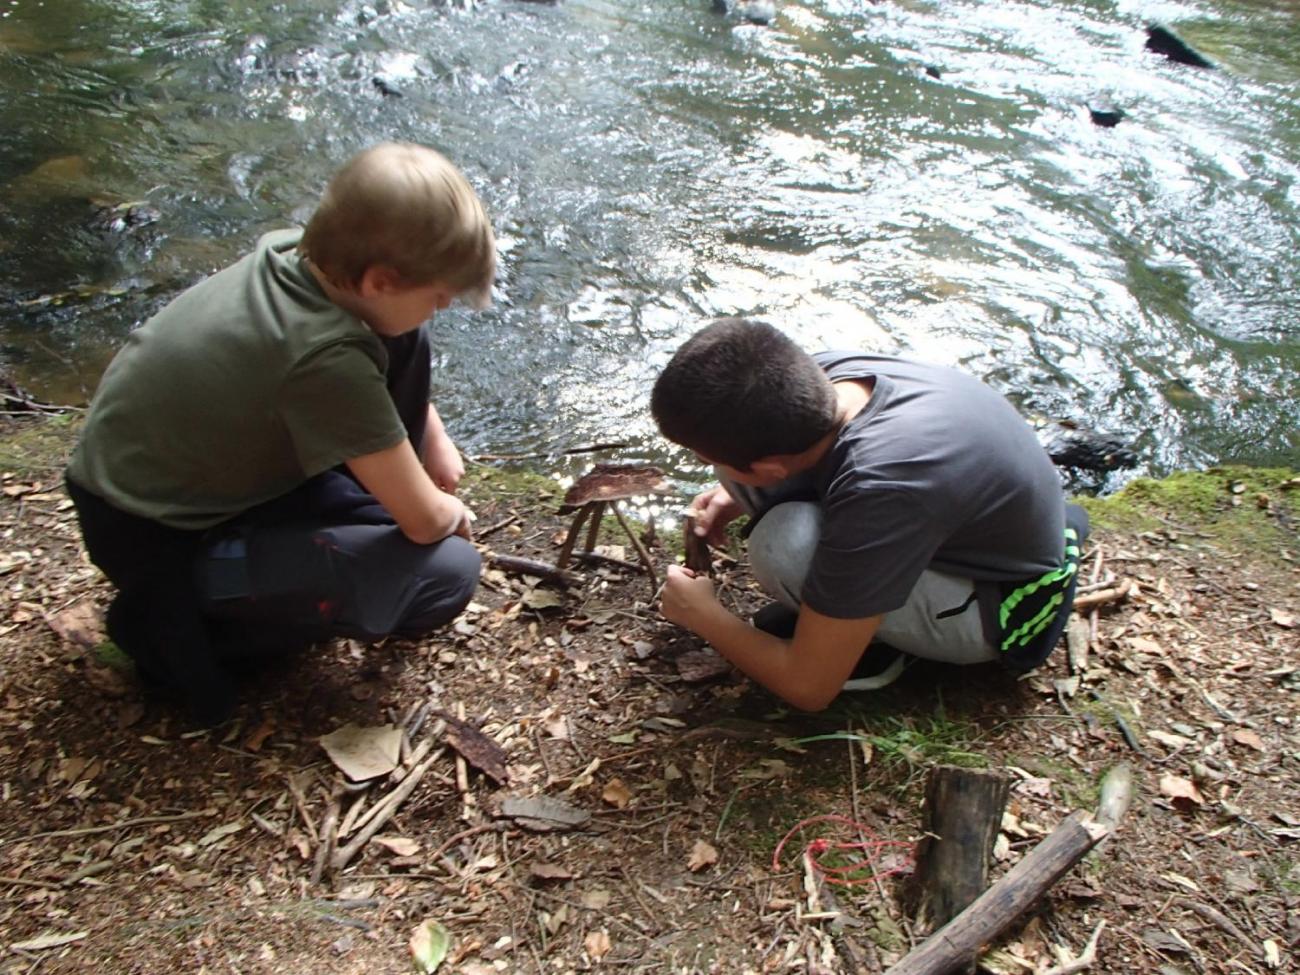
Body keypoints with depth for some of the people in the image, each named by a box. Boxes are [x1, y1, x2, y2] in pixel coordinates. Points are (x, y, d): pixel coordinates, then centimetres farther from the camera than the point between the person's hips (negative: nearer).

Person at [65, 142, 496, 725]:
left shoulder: (293, 250, -11)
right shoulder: (326, 358, -34)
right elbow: (425, 521, -21)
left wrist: (434, 441, 14)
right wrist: (454, 513, 1)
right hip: (158, 543, -8)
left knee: (402, 345, -3)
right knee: (447, 574, -15)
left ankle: (373, 518, 16)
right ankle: (173, 628, -4)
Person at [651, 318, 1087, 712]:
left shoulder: (877, 491, -41)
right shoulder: (824, 373, -21)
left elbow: (810, 687, -27)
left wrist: (703, 616, -11)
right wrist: (736, 497, -3)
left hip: (998, 598, -6)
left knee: (782, 544, -33)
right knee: (748, 437, -12)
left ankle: (885, 636, -2)